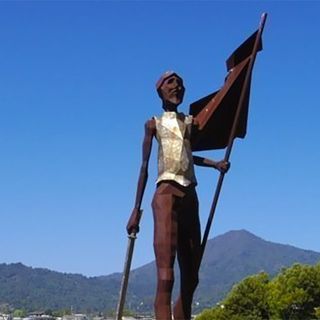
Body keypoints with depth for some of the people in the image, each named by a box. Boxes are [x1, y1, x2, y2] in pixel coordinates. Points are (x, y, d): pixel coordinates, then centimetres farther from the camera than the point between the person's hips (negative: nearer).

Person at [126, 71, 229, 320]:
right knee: (166, 277, -20)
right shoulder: (154, 124, 8)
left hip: (190, 198, 6)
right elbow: (144, 167, 3)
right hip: (166, 195, -6)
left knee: (190, 279, 4)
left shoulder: (191, 122, 20)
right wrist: (136, 210, -4)